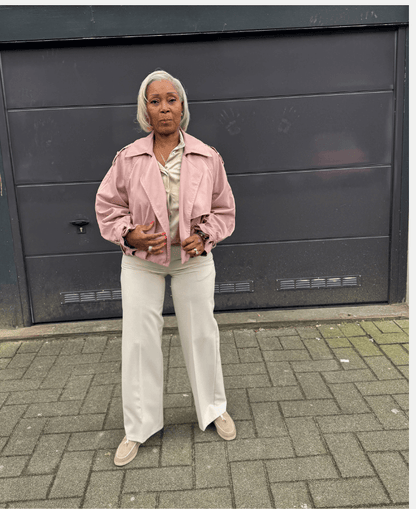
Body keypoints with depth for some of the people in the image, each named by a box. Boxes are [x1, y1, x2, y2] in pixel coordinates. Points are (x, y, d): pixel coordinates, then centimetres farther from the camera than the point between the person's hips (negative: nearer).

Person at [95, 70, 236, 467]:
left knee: (201, 334, 12)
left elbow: (223, 209, 4)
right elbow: (108, 207, 0)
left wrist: (204, 236, -14)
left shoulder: (207, 158, -5)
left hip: (194, 259, 1)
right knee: (139, 340, 5)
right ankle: (138, 427, 24)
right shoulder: (128, 158, -7)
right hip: (141, 261, 0)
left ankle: (214, 408, 36)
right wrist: (131, 235, -18)